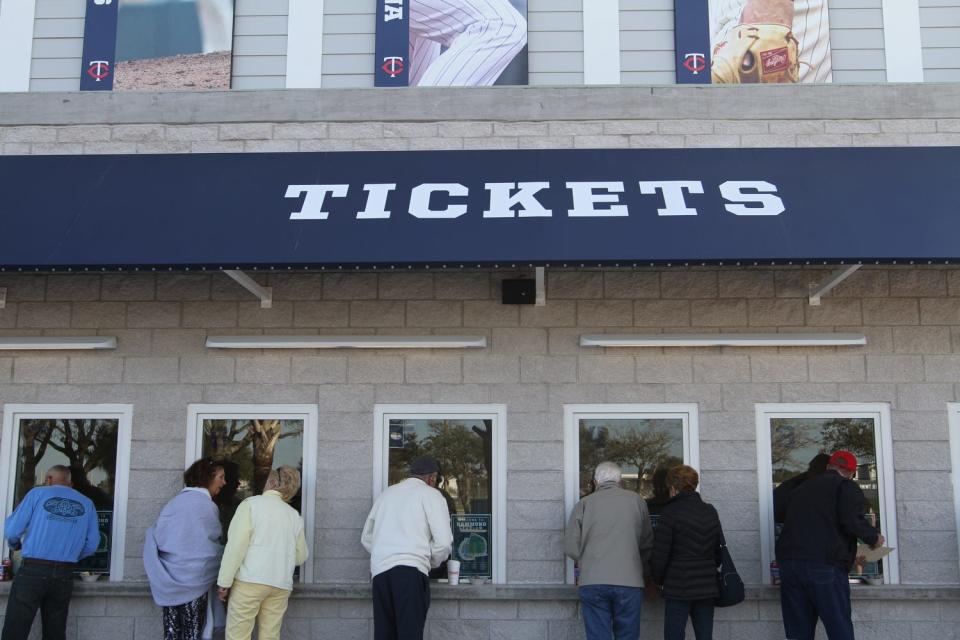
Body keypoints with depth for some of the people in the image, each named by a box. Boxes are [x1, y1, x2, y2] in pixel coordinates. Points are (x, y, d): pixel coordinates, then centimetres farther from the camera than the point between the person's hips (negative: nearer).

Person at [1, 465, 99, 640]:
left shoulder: (38, 493, 3)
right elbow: (92, 545, 7)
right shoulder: (86, 503, 10)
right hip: (64, 575, 3)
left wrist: (15, 544, 23)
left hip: (32, 571, -3)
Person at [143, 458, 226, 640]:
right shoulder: (207, 506, -9)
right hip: (192, 580, -6)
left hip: (168, 579, 6)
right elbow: (212, 545, -3)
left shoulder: (175, 501, 8)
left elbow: (155, 535, 7)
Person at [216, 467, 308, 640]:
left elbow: (237, 544, -9)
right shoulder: (294, 515, 13)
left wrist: (224, 581, -6)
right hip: (281, 584, 5)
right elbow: (301, 556, 16)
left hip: (250, 580, -4)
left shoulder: (251, 503, 0)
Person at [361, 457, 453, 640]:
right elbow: (444, 542, -1)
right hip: (410, 570, -5)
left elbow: (366, 538, 25)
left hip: (379, 571, 5)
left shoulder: (387, 493, 23)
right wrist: (433, 561, 17)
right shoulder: (431, 494, 7)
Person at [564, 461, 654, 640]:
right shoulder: (636, 501, 7)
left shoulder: (584, 503, 4)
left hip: (592, 583, 0)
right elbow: (647, 544, 11)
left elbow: (571, 547, 2)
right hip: (630, 583, 0)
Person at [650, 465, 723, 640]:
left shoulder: (670, 512, -10)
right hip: (707, 586, 5)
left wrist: (659, 580, 6)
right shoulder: (710, 511, 8)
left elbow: (660, 553, -9)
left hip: (678, 588, -5)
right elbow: (719, 549, 14)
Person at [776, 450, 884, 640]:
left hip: (789, 562, 6)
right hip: (825, 566, -6)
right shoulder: (846, 486, 4)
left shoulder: (801, 488, 25)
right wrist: (873, 538, 7)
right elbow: (852, 521, -11)